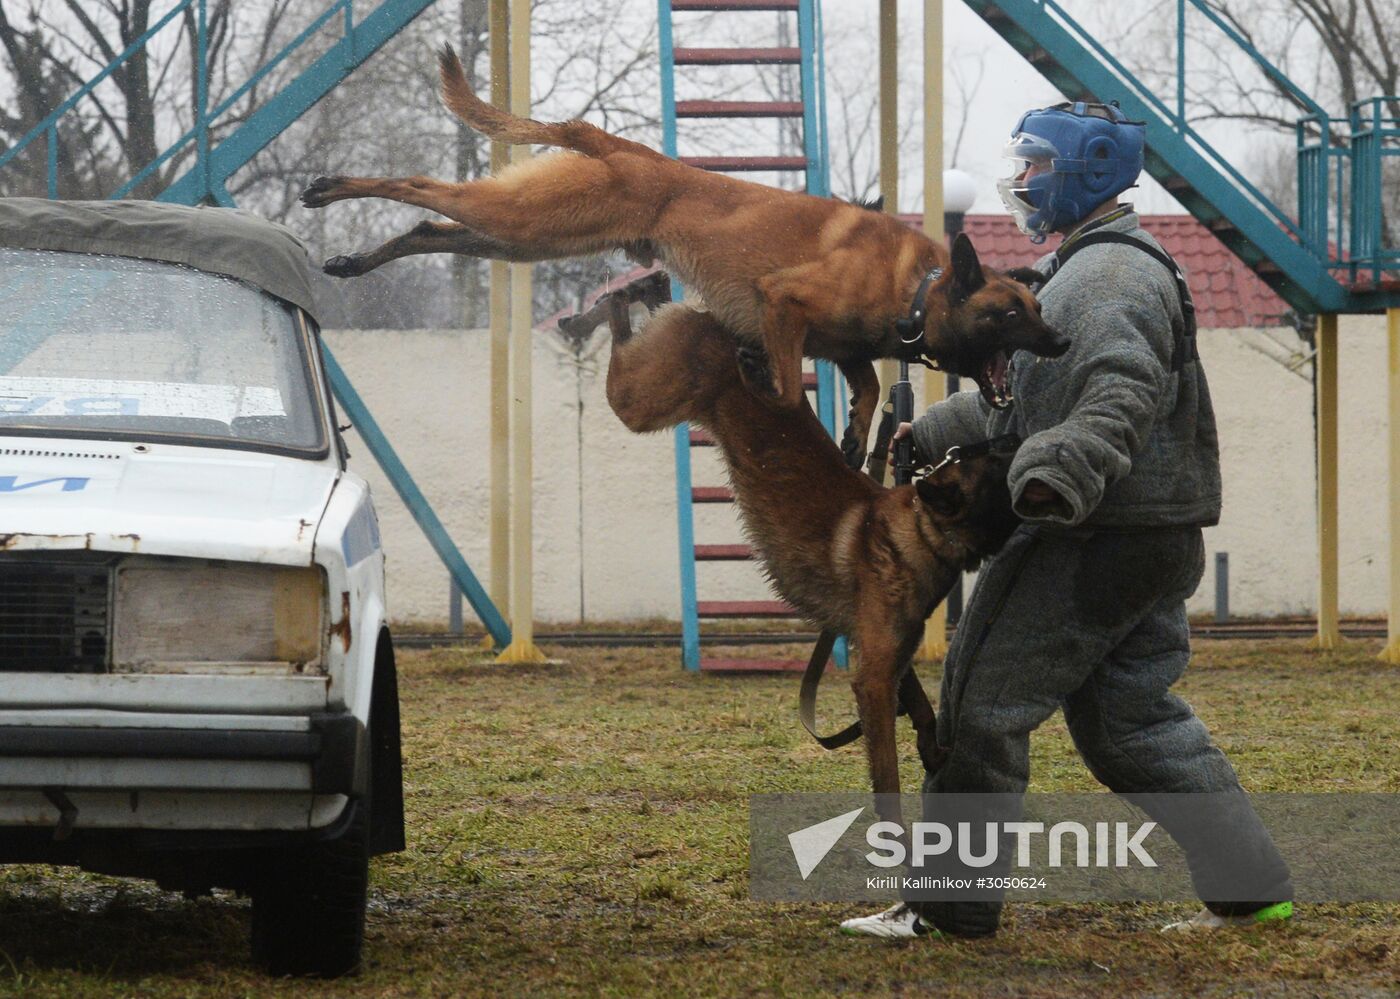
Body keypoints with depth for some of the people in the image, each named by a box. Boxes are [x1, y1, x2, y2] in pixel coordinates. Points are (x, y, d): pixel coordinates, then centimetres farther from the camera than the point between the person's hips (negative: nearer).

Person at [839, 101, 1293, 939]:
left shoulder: (1110, 273, -13)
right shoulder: (1081, 270, 23)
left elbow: (1121, 397, -29)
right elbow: (1020, 398, 30)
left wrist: (1056, 476, -41)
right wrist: (930, 435, 26)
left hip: (1097, 544, -11)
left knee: (984, 703, -4)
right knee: (1133, 718, 13)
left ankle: (951, 904, 1)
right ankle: (1254, 886, 10)